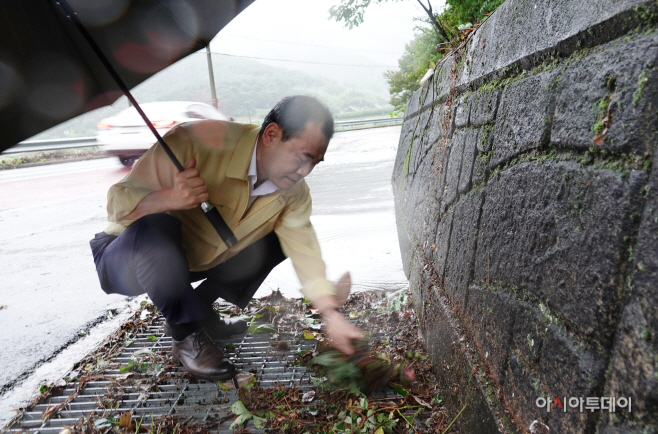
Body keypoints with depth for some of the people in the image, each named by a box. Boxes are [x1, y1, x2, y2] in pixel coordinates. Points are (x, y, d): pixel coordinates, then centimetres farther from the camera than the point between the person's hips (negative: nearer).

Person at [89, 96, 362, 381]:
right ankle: (187, 336, -15)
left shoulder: (293, 191, -12)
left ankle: (198, 309, 4)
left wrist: (332, 315, -19)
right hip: (126, 259, -4)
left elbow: (305, 251, -11)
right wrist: (169, 198, -47)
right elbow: (118, 202, -25)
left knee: (281, 238, -3)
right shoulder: (196, 142, -30)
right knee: (154, 227, -38)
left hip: (192, 261, 5)